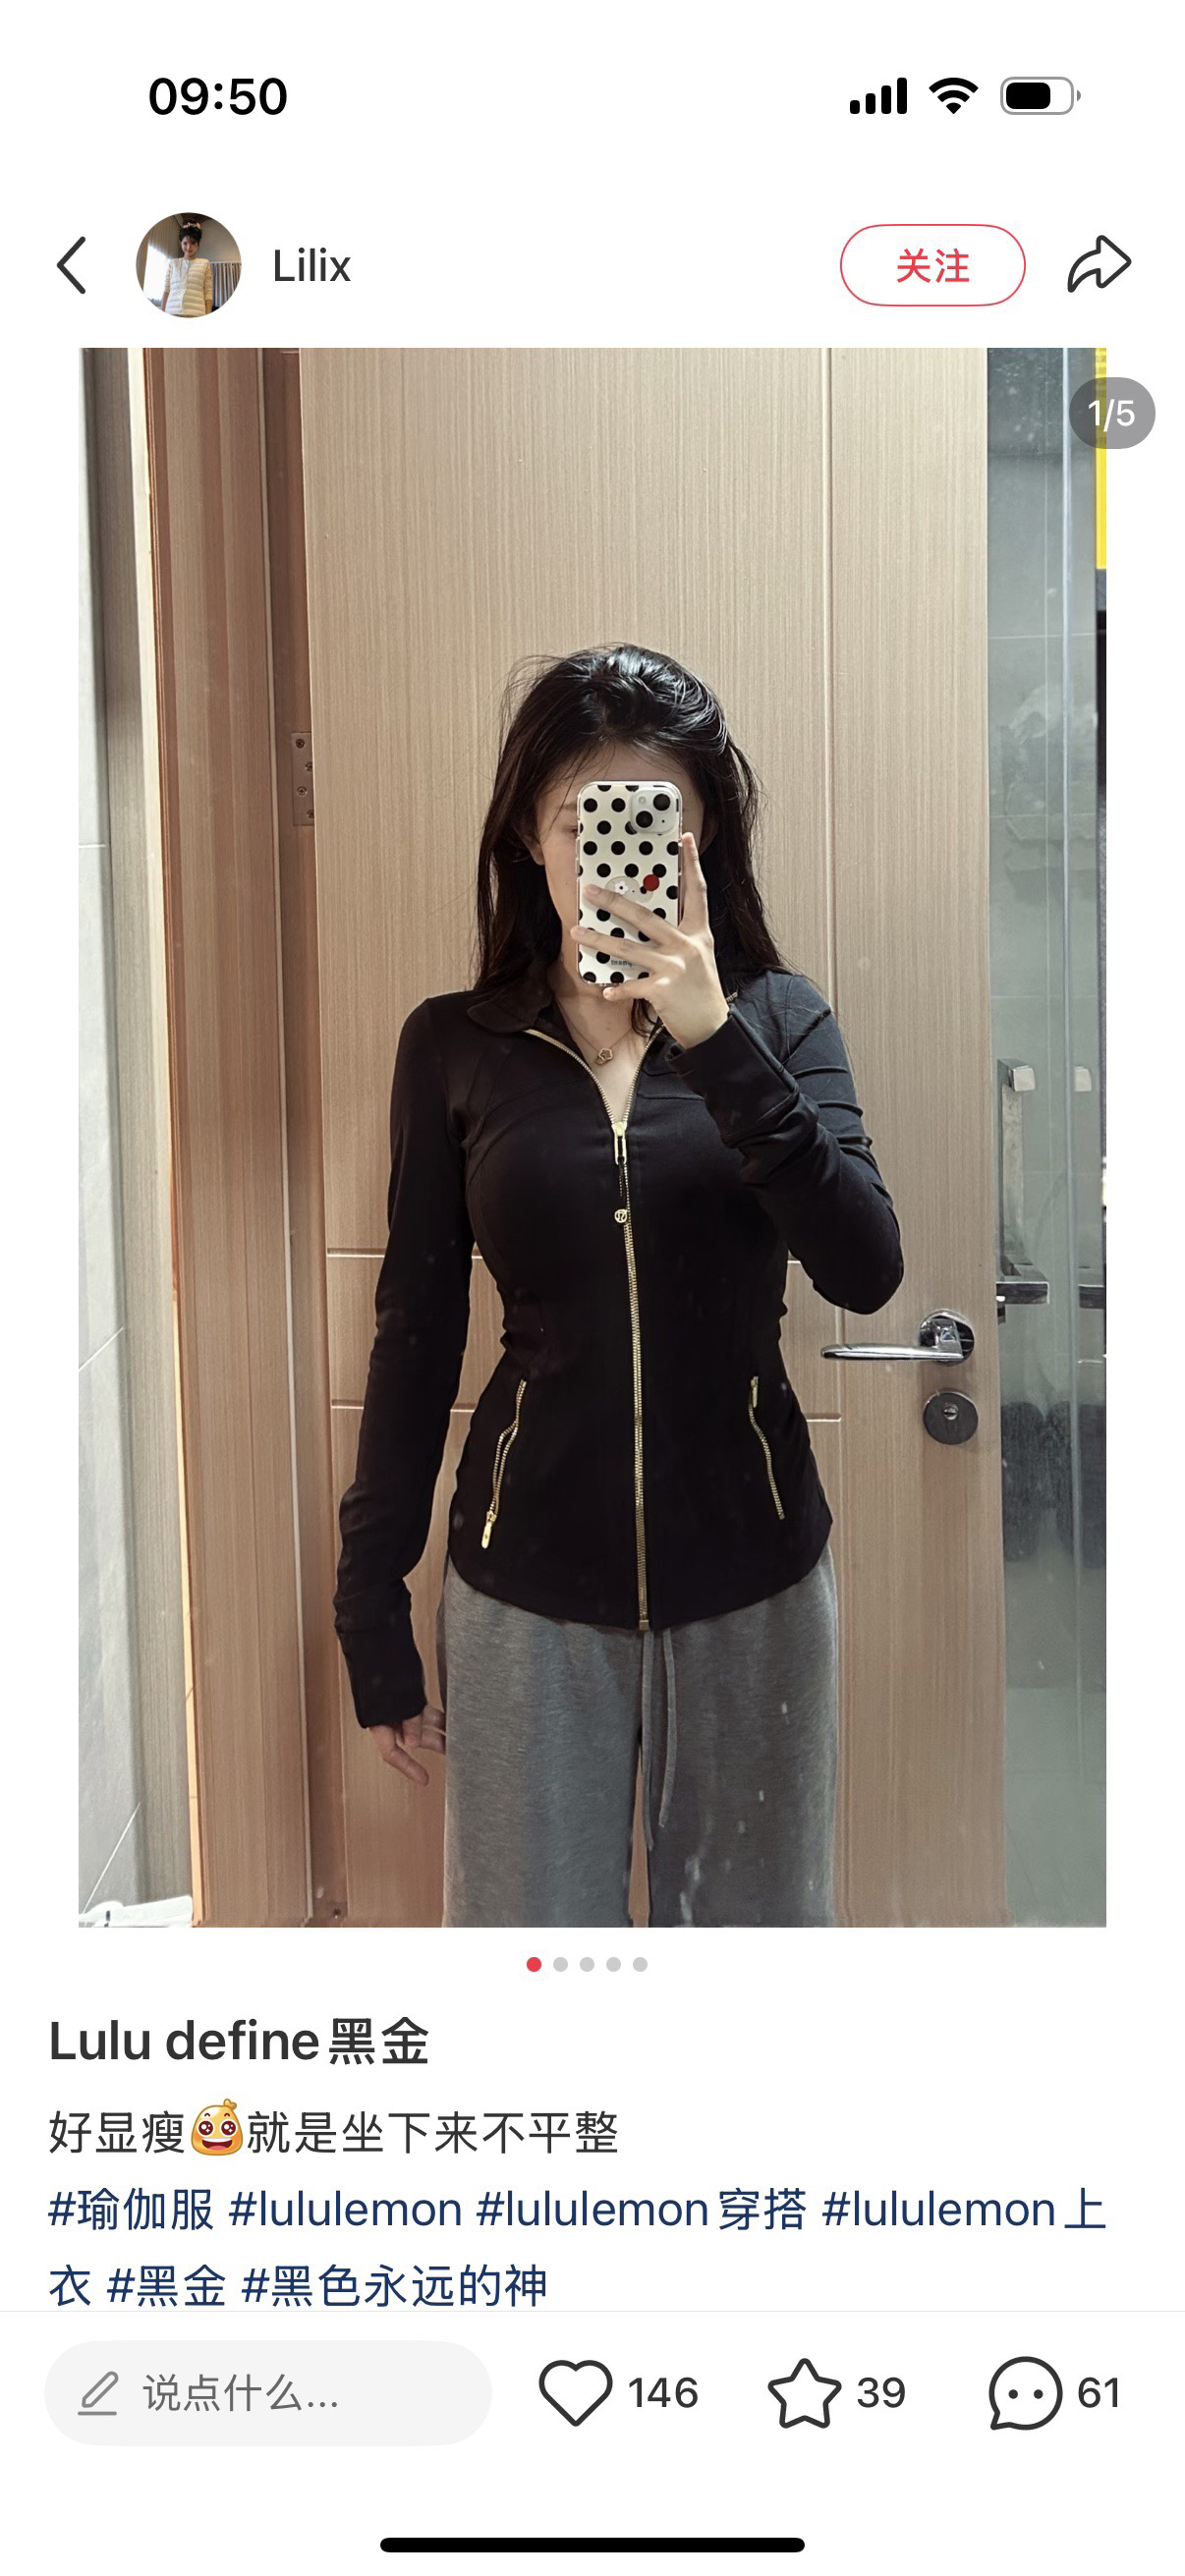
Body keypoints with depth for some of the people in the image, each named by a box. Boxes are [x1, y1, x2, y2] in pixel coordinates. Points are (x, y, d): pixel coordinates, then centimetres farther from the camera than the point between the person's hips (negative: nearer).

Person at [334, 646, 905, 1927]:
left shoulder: (776, 1018, 0)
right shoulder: (456, 1047, 0)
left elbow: (865, 1270, -15)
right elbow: (415, 1337, 2)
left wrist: (714, 1037, -24)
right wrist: (373, 1620, 2)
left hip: (752, 1575, 1)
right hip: (527, 1585, 0)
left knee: (750, 1918, 15)